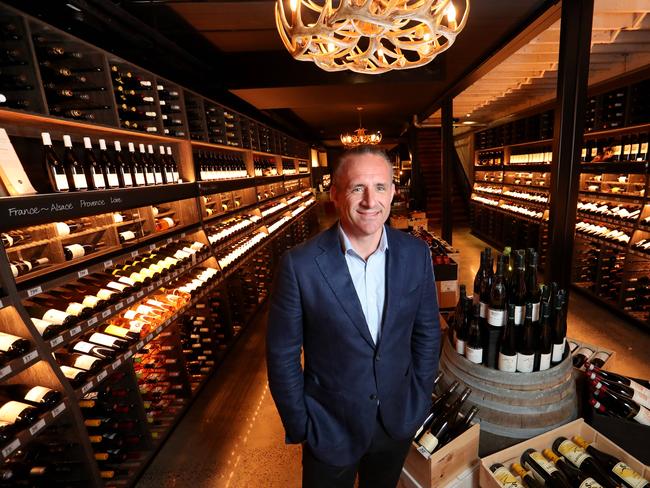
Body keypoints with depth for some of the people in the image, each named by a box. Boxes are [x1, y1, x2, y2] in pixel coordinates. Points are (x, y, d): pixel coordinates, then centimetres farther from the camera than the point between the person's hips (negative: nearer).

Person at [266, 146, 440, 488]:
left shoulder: (416, 254, -12)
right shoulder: (300, 264, -23)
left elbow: (427, 331, 0)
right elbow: (282, 354, -13)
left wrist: (420, 400, 3)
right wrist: (300, 428, -7)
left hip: (399, 421, 4)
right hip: (330, 427, -3)